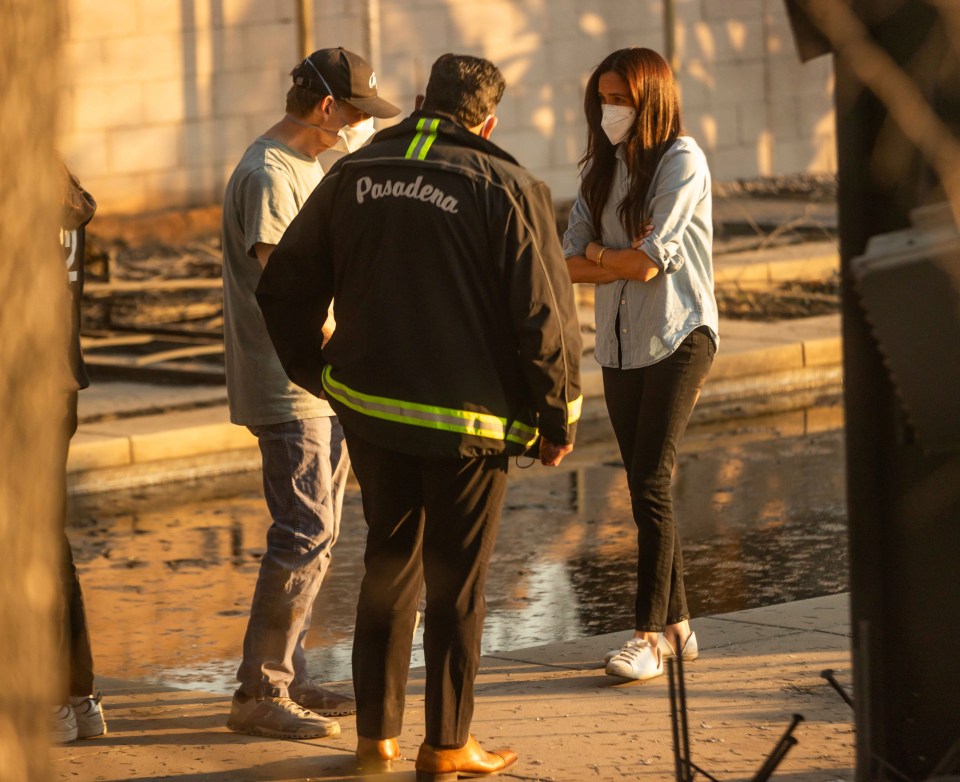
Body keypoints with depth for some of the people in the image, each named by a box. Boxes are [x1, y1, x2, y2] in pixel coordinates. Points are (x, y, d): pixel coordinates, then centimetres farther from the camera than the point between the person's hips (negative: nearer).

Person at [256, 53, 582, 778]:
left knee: (388, 564, 18)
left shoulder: (354, 176, 3)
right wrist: (559, 418, 0)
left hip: (370, 410, 4)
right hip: (468, 419, -4)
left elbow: (283, 288, 9)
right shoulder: (507, 190, -12)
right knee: (457, 581, 6)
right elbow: (543, 315, -12)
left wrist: (315, 370, 23)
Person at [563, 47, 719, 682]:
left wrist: (597, 254, 1)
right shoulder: (601, 168, 12)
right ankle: (677, 626, 15)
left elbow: (649, 260, -16)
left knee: (651, 484, -14)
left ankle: (650, 635, -13)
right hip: (620, 345, 7)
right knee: (647, 488, 8)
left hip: (679, 338, -7)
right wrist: (625, 260, -12)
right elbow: (569, 263, 3)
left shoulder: (682, 160, -8)